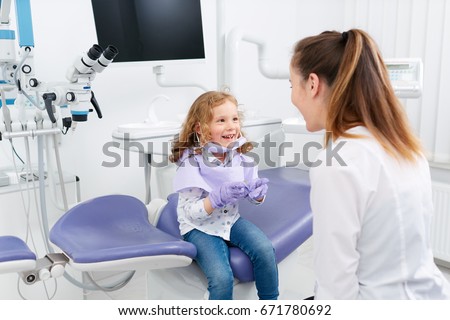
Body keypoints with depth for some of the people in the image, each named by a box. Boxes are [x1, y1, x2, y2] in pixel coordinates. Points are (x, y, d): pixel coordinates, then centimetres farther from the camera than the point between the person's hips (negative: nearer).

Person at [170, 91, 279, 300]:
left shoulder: (239, 154, -5)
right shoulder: (191, 162, -19)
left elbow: (254, 198, 5)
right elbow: (192, 213, -19)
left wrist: (257, 192, -20)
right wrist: (218, 197, -36)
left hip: (231, 219, 4)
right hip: (200, 227, -4)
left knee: (265, 250, -19)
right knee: (222, 277, -23)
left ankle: (270, 302, 6)